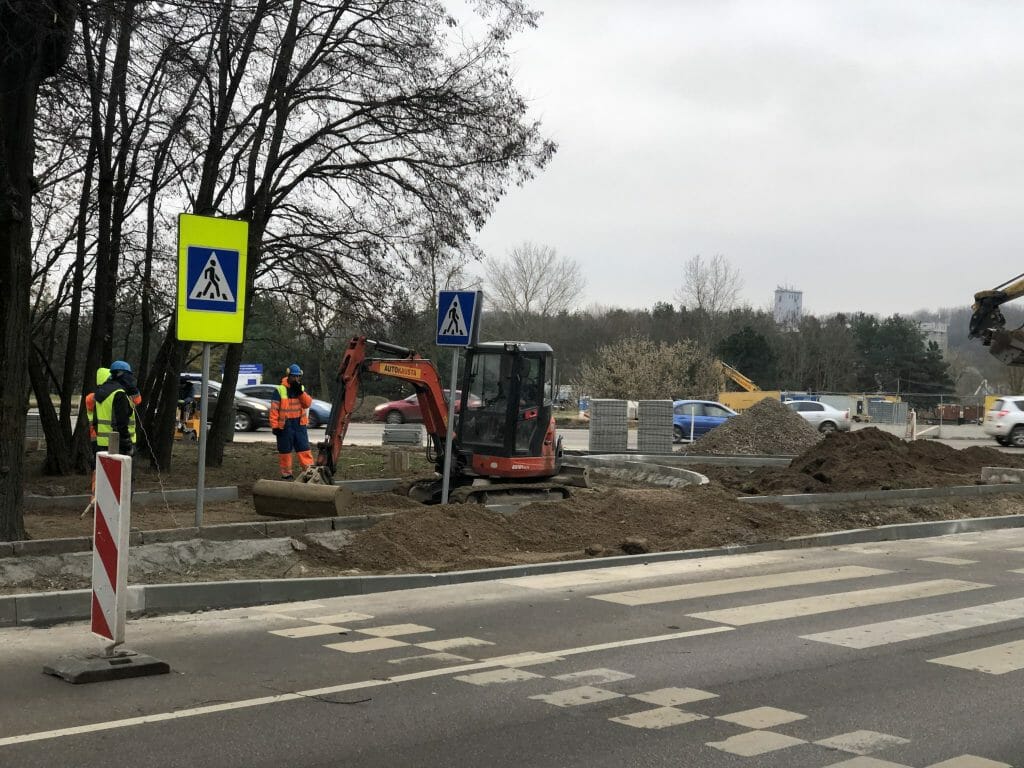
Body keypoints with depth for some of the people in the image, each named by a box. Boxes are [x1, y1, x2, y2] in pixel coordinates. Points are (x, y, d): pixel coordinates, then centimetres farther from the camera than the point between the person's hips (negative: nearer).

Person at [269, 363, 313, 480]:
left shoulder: (302, 389, 9)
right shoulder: (279, 390, -7)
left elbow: (307, 403, -3)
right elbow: (274, 409, -7)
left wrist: (300, 392, -17)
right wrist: (275, 426, -11)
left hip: (300, 424, 3)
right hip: (285, 425, -3)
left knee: (304, 448, 0)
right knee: (285, 450, 5)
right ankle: (286, 473, 14)